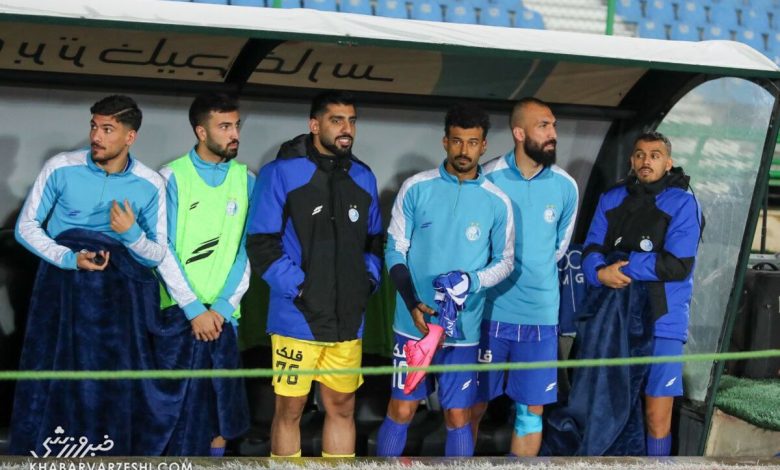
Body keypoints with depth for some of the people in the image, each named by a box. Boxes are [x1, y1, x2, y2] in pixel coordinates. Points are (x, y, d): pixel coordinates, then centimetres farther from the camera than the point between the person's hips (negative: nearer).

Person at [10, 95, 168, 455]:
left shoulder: (150, 185, -2)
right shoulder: (61, 168, -4)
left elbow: (158, 255, 3)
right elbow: (26, 226, 2)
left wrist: (132, 234, -18)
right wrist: (69, 258, -12)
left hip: (121, 293, 1)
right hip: (63, 285, 0)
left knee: (121, 386, -1)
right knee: (54, 382, 0)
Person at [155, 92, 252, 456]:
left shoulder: (246, 179, 5)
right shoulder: (173, 177, -4)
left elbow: (249, 250, 3)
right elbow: (162, 249, -6)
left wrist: (223, 307, -6)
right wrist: (194, 309, -10)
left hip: (224, 315, 3)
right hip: (179, 313, -3)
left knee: (220, 404, 7)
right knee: (176, 405, -1)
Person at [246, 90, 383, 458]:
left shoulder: (363, 178, 9)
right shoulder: (281, 173, -6)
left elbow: (374, 241, 20)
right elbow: (261, 244, -9)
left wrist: (368, 282, 4)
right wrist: (299, 289, -14)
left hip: (348, 321, 5)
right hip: (298, 318, -5)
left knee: (342, 408, 12)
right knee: (289, 409, 3)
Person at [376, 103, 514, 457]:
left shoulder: (497, 202, -1)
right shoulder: (416, 188, -3)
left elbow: (505, 261, 7)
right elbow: (395, 251, 0)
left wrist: (473, 281, -14)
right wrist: (413, 305, -13)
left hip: (464, 329, 1)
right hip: (414, 323, 0)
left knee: (458, 418, 7)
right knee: (401, 410, 6)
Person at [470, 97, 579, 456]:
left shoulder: (566, 186, -1)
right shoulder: (488, 178, -9)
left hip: (541, 314, 2)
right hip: (490, 310, -2)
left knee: (532, 409, 9)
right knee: (474, 404, 8)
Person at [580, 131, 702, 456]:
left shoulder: (682, 204, -4)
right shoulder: (611, 200, 10)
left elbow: (678, 265, -13)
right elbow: (591, 251, 6)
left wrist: (624, 266, -13)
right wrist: (601, 273, -16)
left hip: (661, 322, -4)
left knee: (657, 416, -5)